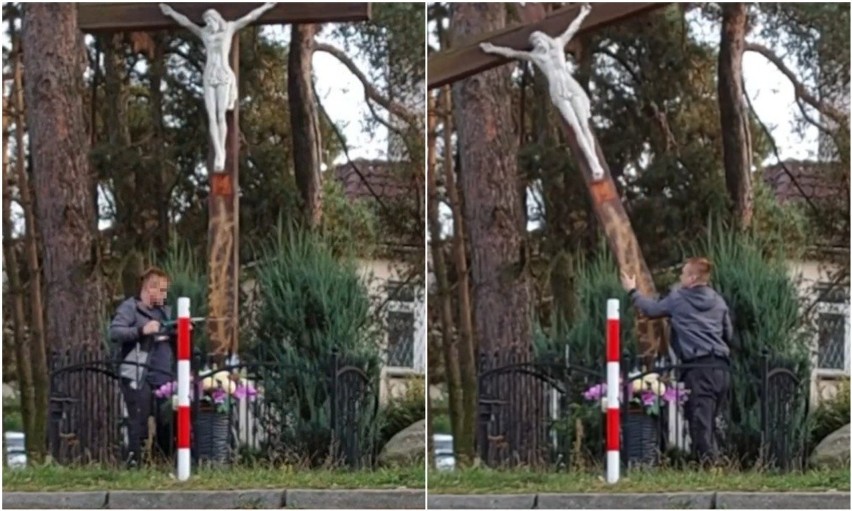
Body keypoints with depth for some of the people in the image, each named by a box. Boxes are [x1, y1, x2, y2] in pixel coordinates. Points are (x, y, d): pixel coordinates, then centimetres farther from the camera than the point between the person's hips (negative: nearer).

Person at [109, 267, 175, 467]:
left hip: (164, 378, 7)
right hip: (138, 378, -7)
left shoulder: (164, 311, 21)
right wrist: (141, 330, -25)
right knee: (139, 424, -9)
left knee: (166, 425, 7)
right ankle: (133, 463, -6)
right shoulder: (130, 308, 0)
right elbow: (114, 332, -14)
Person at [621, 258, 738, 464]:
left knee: (701, 421, -9)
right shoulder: (718, 301, 16)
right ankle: (711, 461, 13)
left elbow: (651, 309, 17)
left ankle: (707, 463, -18)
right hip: (722, 367, 5)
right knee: (711, 421, 13)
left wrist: (632, 291, 32)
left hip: (698, 367, -5)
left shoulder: (678, 299, 4)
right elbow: (729, 334, 20)